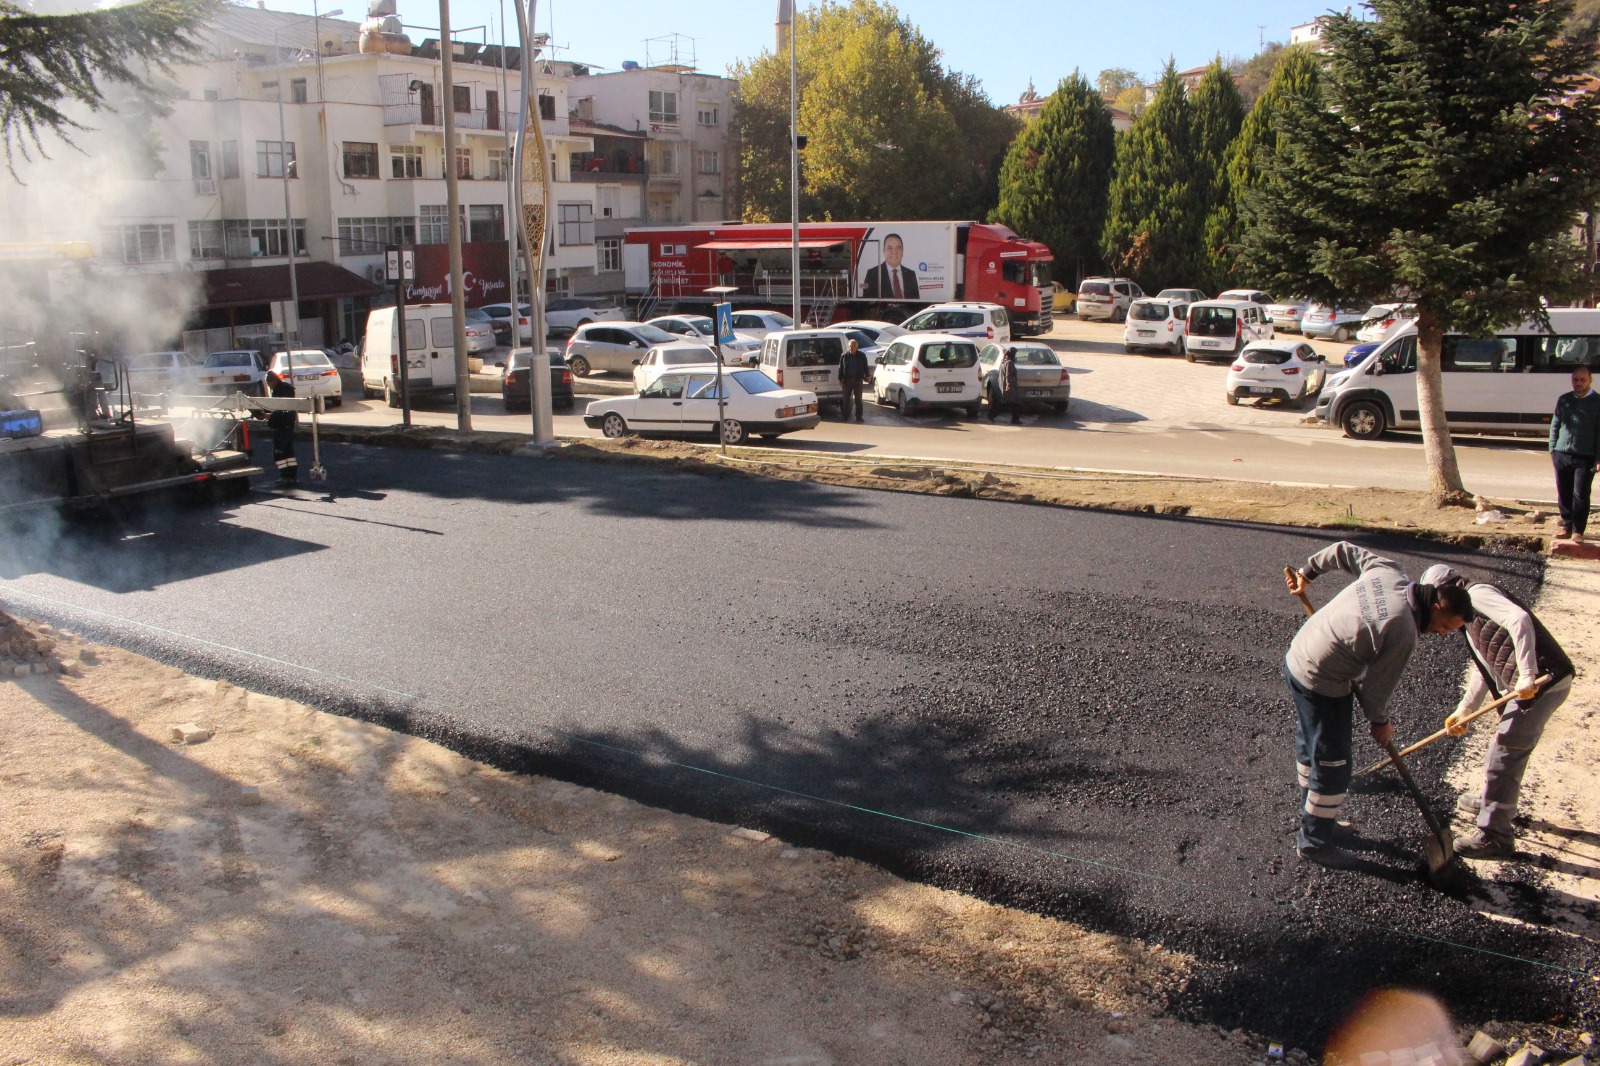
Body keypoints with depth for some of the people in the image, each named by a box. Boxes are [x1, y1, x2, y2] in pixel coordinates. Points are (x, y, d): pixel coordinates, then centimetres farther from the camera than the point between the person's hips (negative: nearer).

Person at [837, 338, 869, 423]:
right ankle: (845, 416, 8)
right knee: (846, 399, 2)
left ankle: (859, 417, 6)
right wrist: (840, 379, -1)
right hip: (847, 380, 0)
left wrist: (866, 377, -2)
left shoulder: (861, 356, 3)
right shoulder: (844, 356, 3)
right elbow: (841, 368, 5)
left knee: (858, 399, 3)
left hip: (858, 380, 0)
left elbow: (865, 368, 7)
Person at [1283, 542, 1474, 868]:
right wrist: (1379, 721, 5)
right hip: (1322, 686, -10)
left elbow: (1343, 550, 10)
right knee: (1332, 764, 3)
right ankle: (1315, 841, 16)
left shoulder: (1388, 570, -5)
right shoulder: (1403, 633, -25)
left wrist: (1307, 572, 25)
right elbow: (1376, 684, -14)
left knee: (1309, 748, 24)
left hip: (1297, 656, 10)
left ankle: (1312, 818, 42)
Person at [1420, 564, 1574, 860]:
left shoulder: (1476, 594, -6)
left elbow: (1519, 619, -23)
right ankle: (1492, 799, 49)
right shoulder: (1470, 615, 24)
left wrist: (1527, 674, -27)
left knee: (1504, 753, -6)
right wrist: (1463, 710, 20)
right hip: (1533, 684, 10)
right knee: (1511, 746, 28)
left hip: (1542, 681, -10)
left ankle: (1495, 836, -2)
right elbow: (1483, 669, 27)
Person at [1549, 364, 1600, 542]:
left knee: (1580, 495, -3)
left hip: (1585, 458, -4)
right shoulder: (1564, 400, 10)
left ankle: (1578, 530, 3)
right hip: (1562, 455, 4)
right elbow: (1554, 425, 15)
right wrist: (1552, 448, 7)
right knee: (1564, 494, 9)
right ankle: (1567, 525, 21)